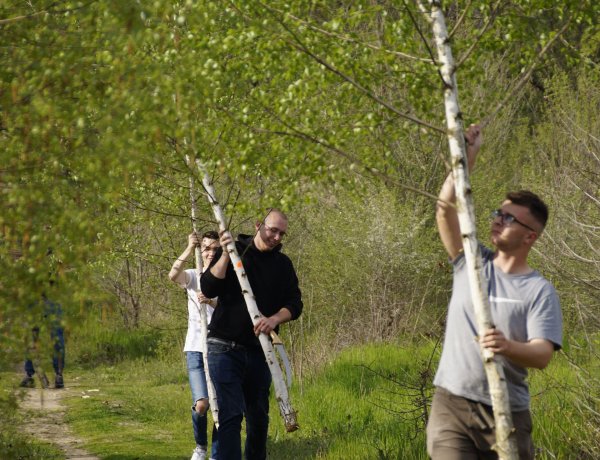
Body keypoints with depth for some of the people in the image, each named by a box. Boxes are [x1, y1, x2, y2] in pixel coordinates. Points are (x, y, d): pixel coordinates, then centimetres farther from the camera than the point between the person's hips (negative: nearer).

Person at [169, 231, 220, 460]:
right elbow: (173, 275, -17)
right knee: (201, 404, -14)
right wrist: (189, 249, -27)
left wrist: (211, 302, -25)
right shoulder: (193, 276, 5)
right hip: (196, 349, -1)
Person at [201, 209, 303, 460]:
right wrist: (225, 255, -20)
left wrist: (274, 319, -18)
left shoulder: (283, 264, 10)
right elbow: (208, 289, -9)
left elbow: (295, 304, 3)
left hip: (259, 351, 4)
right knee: (231, 414, -14)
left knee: (258, 416, 10)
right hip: (225, 347, -4)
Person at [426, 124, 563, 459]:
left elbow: (543, 355, -15)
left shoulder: (540, 290, -2)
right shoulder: (471, 262, 9)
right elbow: (446, 209, -1)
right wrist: (467, 158, -9)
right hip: (452, 405, 2)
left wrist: (509, 347, -36)